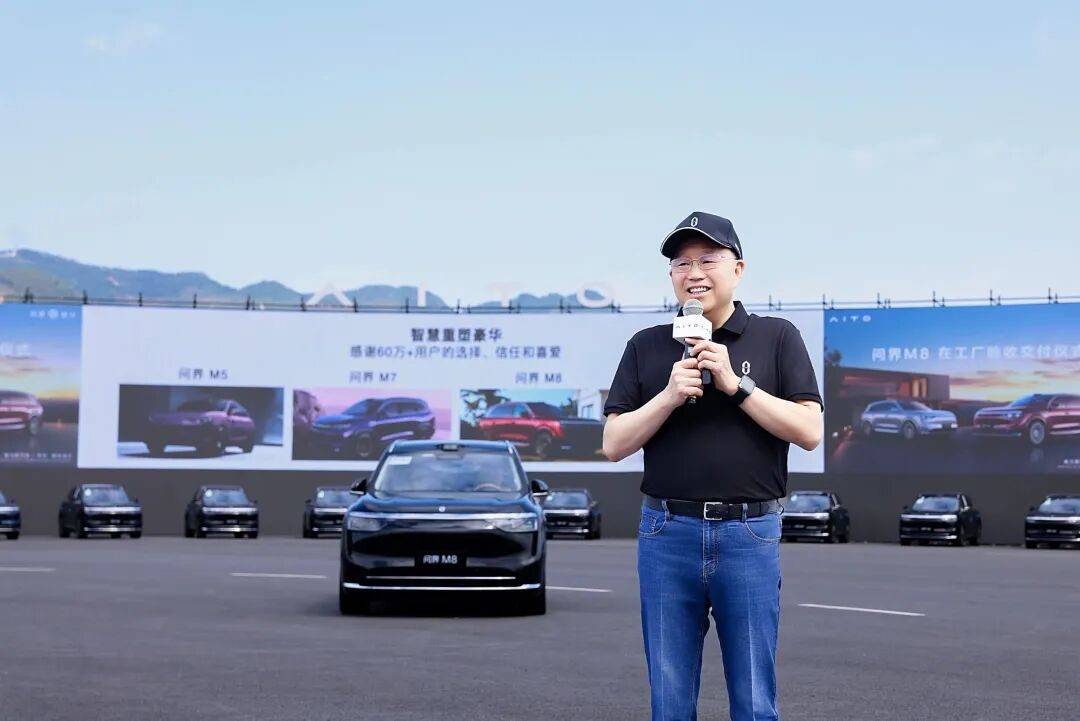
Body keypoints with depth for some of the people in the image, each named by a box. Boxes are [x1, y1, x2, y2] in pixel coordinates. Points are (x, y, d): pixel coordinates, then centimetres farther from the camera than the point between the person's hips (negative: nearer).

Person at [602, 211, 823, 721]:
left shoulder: (777, 338, 4)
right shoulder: (646, 347, 9)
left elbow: (809, 431, -3)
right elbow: (614, 445, 4)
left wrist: (736, 385, -12)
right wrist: (670, 395, -11)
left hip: (750, 532, -1)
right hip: (667, 531, 2)